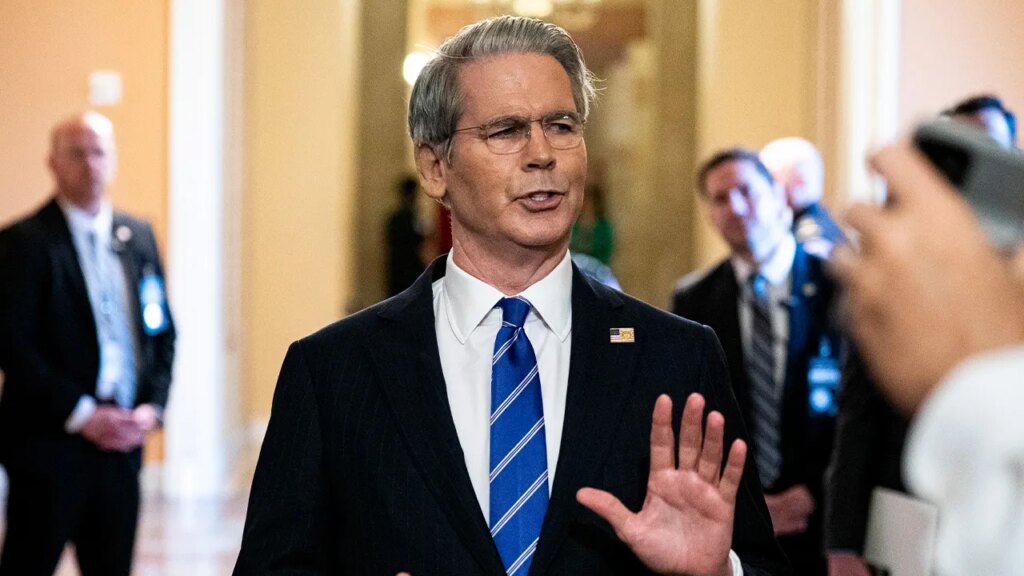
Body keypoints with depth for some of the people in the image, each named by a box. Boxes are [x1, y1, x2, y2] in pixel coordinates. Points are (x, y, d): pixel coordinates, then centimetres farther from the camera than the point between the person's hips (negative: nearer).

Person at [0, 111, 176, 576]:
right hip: (50, 445, -5)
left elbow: (163, 330, 16)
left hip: (122, 442, 5)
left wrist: (152, 406, 1)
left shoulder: (138, 236, 12)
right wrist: (81, 414, -15)